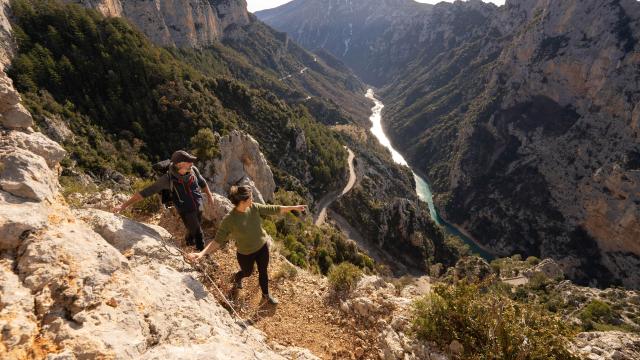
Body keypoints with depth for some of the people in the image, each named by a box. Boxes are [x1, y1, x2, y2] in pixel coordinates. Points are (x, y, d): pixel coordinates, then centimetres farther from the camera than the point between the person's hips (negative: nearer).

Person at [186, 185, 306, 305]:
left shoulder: (254, 207, -16)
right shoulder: (229, 220, -30)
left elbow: (272, 209, -7)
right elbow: (218, 240, -25)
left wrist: (294, 207, -3)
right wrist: (202, 253, -36)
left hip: (263, 247, 3)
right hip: (246, 253, -3)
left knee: (263, 272, 21)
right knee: (247, 272, 25)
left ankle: (266, 295, 47)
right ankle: (237, 278, 63)